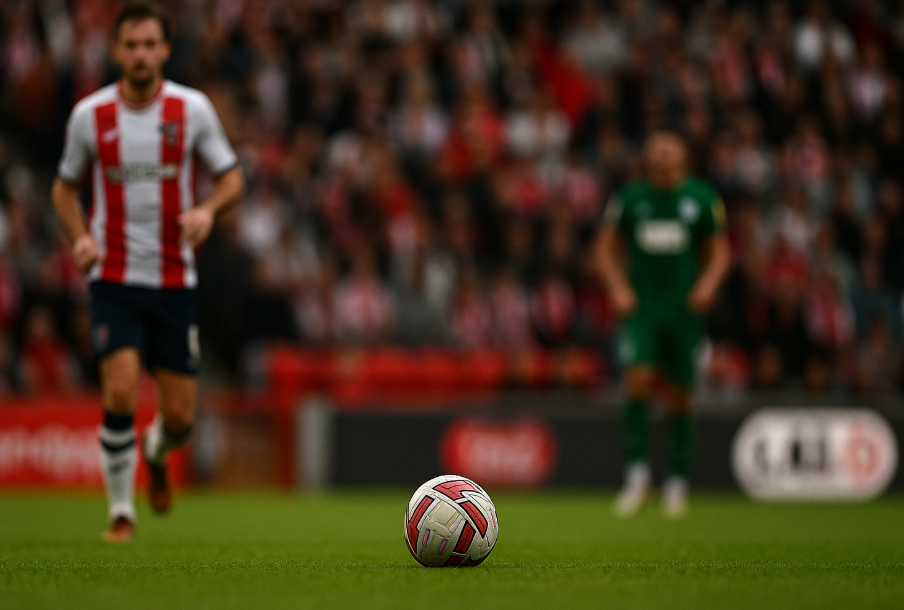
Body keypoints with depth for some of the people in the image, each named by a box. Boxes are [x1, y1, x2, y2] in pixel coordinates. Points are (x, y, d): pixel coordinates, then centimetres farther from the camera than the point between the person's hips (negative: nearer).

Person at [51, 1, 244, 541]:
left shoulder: (193, 108, -3)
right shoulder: (90, 115, -2)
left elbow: (232, 177, 5)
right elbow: (66, 187, 12)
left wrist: (208, 209, -17)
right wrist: (81, 237, -7)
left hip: (175, 279, 1)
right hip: (115, 278, -1)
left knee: (180, 415, 1)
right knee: (121, 392, -19)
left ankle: (156, 454, 38)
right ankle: (122, 512, -1)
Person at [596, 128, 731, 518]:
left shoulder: (702, 198, 1)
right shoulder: (629, 198, 2)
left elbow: (720, 251, 8)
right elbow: (607, 248, 9)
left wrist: (709, 282, -10)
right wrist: (618, 287, -6)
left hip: (684, 309, 0)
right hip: (640, 307, 0)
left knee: (679, 394, 3)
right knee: (639, 380, -17)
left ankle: (677, 481, 16)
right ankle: (637, 472, -10)